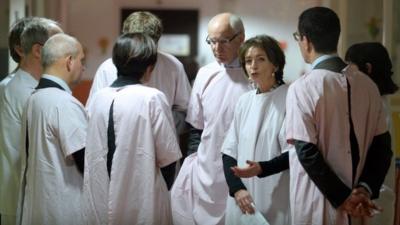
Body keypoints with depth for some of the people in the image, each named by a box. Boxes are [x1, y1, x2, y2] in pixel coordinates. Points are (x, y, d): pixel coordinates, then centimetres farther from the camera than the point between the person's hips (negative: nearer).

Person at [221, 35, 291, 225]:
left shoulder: (289, 99, -9)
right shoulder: (244, 101, 9)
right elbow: (229, 151, 8)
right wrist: (237, 188, -5)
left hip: (277, 201, -5)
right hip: (243, 198, 5)